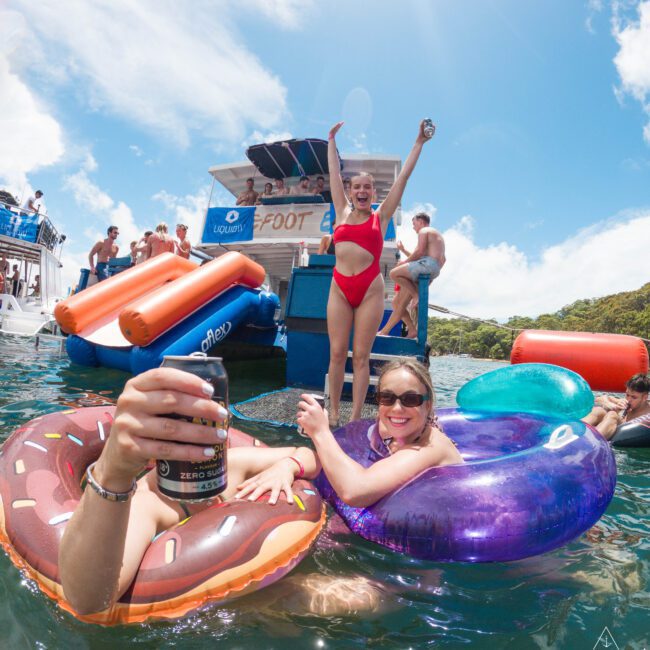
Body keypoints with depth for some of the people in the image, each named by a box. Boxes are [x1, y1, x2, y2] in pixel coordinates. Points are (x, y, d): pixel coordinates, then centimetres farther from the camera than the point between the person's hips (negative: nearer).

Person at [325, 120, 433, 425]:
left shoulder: (381, 216, 9)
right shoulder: (342, 212, 13)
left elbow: (402, 177, 11)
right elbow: (334, 174, 23)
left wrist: (419, 143, 15)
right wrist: (332, 141, 31)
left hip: (370, 290, -2)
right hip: (339, 288, 2)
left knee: (361, 356, 0)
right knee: (337, 353, 2)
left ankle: (356, 416, 8)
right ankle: (333, 413, 13)